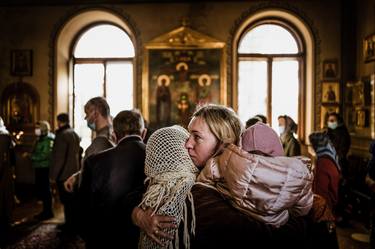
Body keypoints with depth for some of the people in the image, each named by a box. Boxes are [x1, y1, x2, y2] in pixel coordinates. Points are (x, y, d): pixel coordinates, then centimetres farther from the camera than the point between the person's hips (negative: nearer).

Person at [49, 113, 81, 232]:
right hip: (74, 172, 9)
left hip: (64, 173, -9)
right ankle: (74, 222, 25)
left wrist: (53, 174, -14)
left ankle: (70, 225, 6)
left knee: (67, 201, 0)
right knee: (73, 199, 16)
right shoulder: (75, 134, 11)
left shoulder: (62, 134, -17)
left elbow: (58, 157, -20)